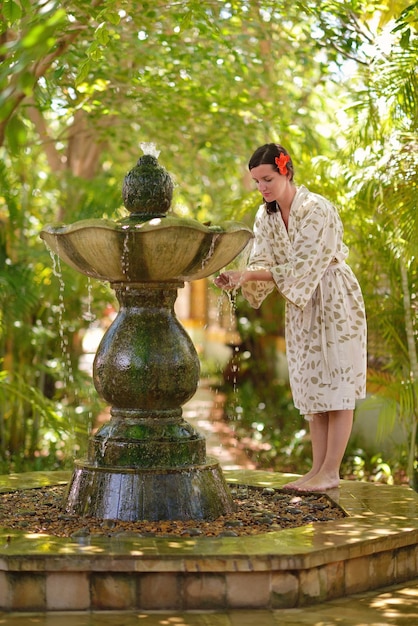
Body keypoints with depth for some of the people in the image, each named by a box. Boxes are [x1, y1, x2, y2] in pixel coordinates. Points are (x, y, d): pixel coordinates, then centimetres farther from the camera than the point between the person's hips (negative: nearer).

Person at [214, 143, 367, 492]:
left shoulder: (316, 210, -21)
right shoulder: (266, 216, 1)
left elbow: (299, 267, -26)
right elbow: (264, 264, -5)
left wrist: (247, 275, -30)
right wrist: (237, 279, -25)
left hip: (334, 299, -8)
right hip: (300, 304, 8)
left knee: (337, 384, -6)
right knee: (311, 385, 7)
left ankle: (331, 471, -6)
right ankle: (318, 468, 10)